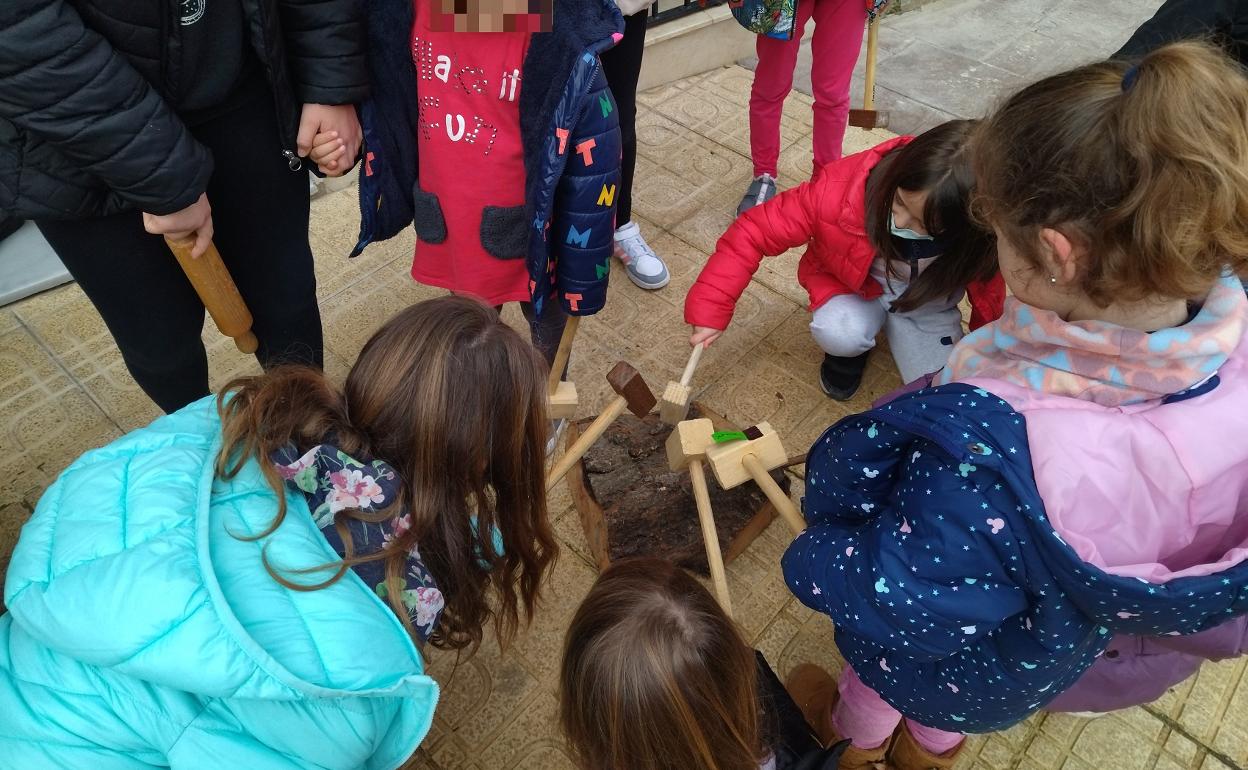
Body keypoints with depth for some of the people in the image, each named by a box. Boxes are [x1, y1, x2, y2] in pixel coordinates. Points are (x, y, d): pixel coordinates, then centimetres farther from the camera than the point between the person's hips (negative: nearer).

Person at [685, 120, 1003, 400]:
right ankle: (851, 345, 4)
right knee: (838, 334, -36)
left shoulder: (976, 235, -30)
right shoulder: (841, 188, -36)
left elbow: (989, 293, -9)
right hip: (855, 285, -1)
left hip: (929, 303, 2)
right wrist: (712, 308, -33)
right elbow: (756, 231, -30)